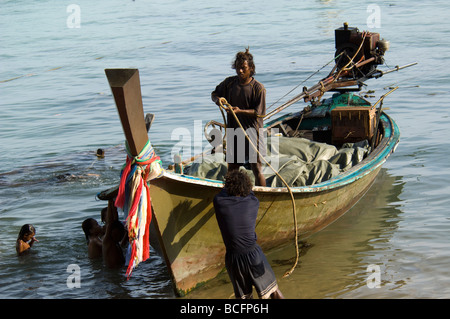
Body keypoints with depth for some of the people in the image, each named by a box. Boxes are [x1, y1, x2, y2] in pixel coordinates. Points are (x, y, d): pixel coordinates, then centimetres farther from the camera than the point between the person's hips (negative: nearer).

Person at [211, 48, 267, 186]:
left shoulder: (258, 88, -10)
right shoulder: (229, 83, 4)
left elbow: (259, 112, -11)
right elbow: (214, 94, 17)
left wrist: (240, 111, -24)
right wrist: (218, 99, -7)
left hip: (251, 130, -5)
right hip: (233, 130, 5)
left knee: (256, 167, -3)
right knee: (232, 168, 12)